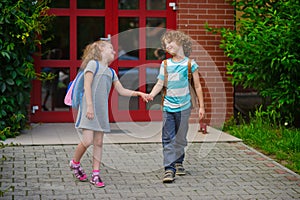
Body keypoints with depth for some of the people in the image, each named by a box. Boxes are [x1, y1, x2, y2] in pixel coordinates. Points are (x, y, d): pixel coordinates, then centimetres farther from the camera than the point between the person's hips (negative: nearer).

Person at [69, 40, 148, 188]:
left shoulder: (111, 72, 19)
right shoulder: (93, 63, 0)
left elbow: (121, 91, 20)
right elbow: (87, 85, -9)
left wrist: (138, 93, 8)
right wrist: (89, 106, -17)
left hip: (102, 111, 7)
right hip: (89, 109, -7)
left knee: (99, 143, 4)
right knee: (87, 141, -12)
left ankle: (95, 175, 9)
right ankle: (75, 163, 15)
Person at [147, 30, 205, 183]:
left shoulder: (190, 64, 1)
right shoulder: (165, 64, 7)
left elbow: (197, 86, 5)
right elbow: (159, 84, 3)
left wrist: (201, 106, 4)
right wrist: (151, 94, -16)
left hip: (183, 107, -1)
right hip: (168, 106, 2)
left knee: (180, 138, 7)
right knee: (168, 139, -5)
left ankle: (178, 162, 28)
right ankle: (169, 168, -6)